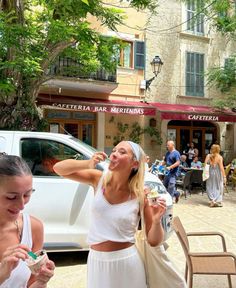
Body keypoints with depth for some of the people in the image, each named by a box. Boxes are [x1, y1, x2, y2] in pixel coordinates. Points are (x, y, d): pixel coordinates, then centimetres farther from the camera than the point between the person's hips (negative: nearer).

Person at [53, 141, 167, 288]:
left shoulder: (141, 194, -14)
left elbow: (154, 241, -6)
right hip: (97, 260, 2)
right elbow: (59, 168, -10)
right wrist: (88, 163, -26)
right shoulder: (99, 179, -9)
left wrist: (157, 221, -27)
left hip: (127, 261, -2)